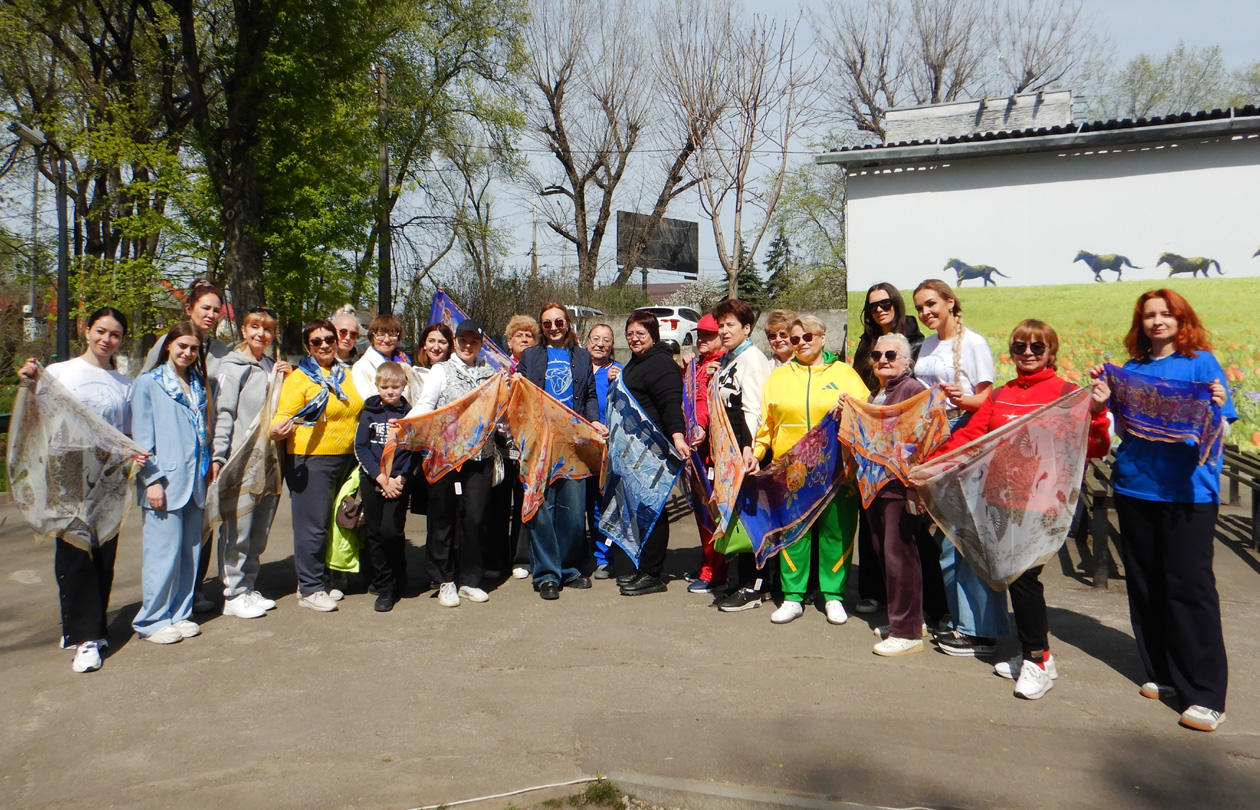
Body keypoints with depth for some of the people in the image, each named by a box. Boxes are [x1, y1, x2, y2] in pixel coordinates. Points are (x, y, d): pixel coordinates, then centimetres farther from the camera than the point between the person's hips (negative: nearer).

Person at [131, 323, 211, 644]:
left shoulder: (197, 385, 16)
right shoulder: (148, 383, 0)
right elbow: (142, 435, -5)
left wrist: (207, 468, 12)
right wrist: (151, 479, -12)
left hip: (194, 481, 6)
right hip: (165, 482, -6)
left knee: (190, 551, 9)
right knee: (163, 552, -4)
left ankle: (179, 614, 20)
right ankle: (152, 621, 8)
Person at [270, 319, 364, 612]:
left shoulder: (345, 375, 13)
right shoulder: (299, 378, -5)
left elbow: (358, 412, 25)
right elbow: (284, 415, -10)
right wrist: (277, 430, -30)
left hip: (345, 459, 6)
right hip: (310, 459, -6)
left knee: (332, 522, 12)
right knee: (312, 525, -5)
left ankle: (318, 581, 25)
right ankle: (309, 589, 6)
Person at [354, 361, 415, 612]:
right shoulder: (369, 413, 5)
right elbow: (360, 448, 0)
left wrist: (399, 478, -9)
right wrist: (381, 478, -9)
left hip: (399, 481, -2)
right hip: (371, 480, 2)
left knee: (391, 530, -15)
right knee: (375, 534, 3)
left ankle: (398, 581, 6)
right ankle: (383, 587, 15)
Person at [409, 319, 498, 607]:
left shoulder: (489, 373, 14)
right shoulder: (441, 371, 5)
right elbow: (424, 406, -5)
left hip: (479, 455, 2)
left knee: (475, 518, 2)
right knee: (443, 518, 3)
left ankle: (469, 580, 16)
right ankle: (445, 581, 15)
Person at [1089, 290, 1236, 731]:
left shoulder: (1202, 362, 0)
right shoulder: (1132, 369, 11)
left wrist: (1218, 406, -22)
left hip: (1188, 491, -5)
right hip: (1135, 487, 5)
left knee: (1189, 587, -6)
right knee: (1145, 585, 10)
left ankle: (1206, 694, 2)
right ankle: (1163, 675, 24)